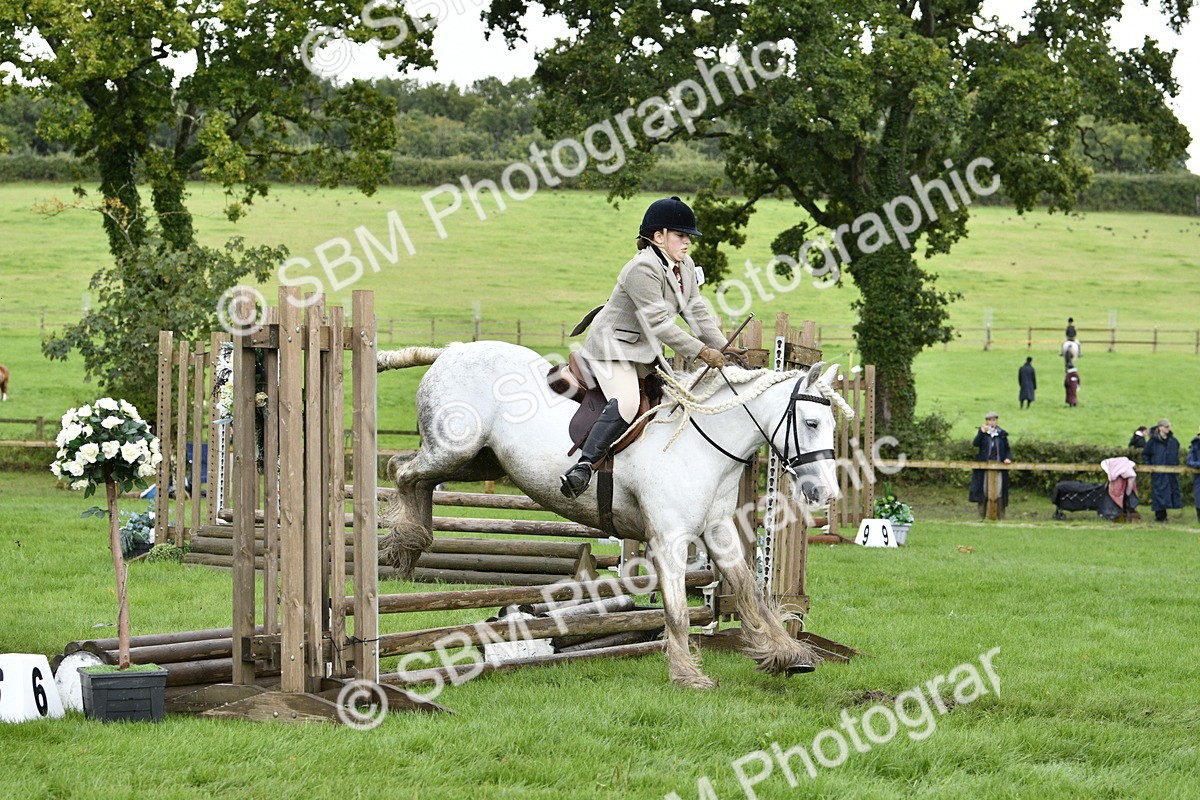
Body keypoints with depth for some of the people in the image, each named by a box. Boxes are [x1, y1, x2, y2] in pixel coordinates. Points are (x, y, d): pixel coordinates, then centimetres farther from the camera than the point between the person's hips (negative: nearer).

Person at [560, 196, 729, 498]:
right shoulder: (643, 269, -24)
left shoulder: (685, 265, 6)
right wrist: (702, 352, -25)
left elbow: (696, 311, 9)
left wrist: (722, 349, -1)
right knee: (626, 402, -29)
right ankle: (583, 466, -36)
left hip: (645, 349, 11)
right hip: (613, 344, -11)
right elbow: (658, 324, -27)